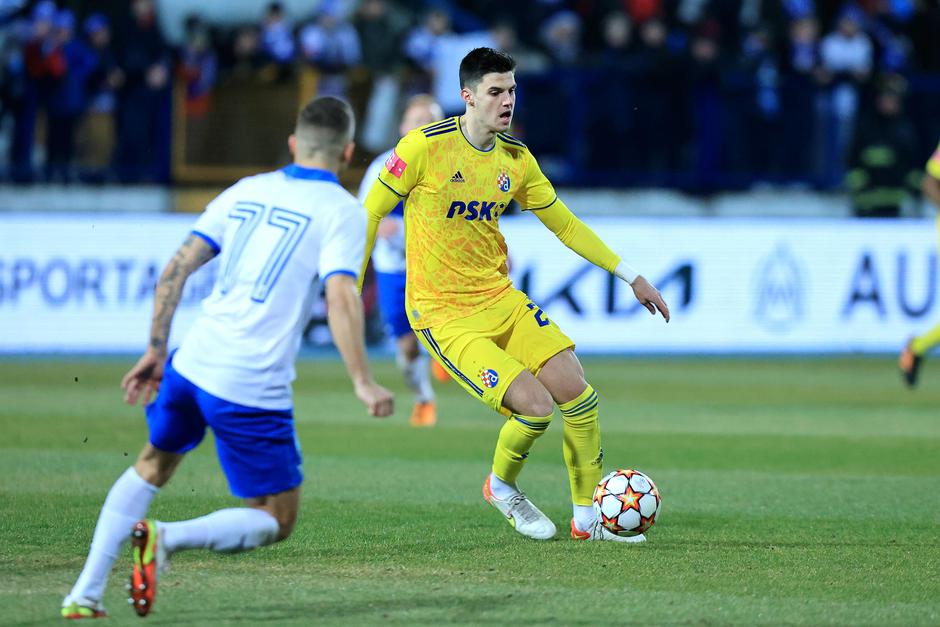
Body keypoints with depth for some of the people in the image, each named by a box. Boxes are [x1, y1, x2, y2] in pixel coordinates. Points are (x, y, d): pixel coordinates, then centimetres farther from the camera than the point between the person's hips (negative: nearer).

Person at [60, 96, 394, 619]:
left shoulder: (247, 190, 13)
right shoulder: (342, 210, -3)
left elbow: (176, 269, 10)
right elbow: (341, 296, -17)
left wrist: (156, 350, 16)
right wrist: (363, 382, -17)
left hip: (192, 364, 6)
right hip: (253, 391, -6)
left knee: (152, 467, 30)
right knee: (277, 522, 8)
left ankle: (86, 593, 20)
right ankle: (166, 539, -17)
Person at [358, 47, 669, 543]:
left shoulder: (516, 160, 4)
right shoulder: (425, 147, -14)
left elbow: (565, 225, 15)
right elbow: (371, 212, -6)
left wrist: (631, 277, 14)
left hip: (498, 298, 6)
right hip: (443, 314, -6)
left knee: (577, 393, -5)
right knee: (535, 408, -19)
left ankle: (588, 518, 13)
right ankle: (501, 486, 14)